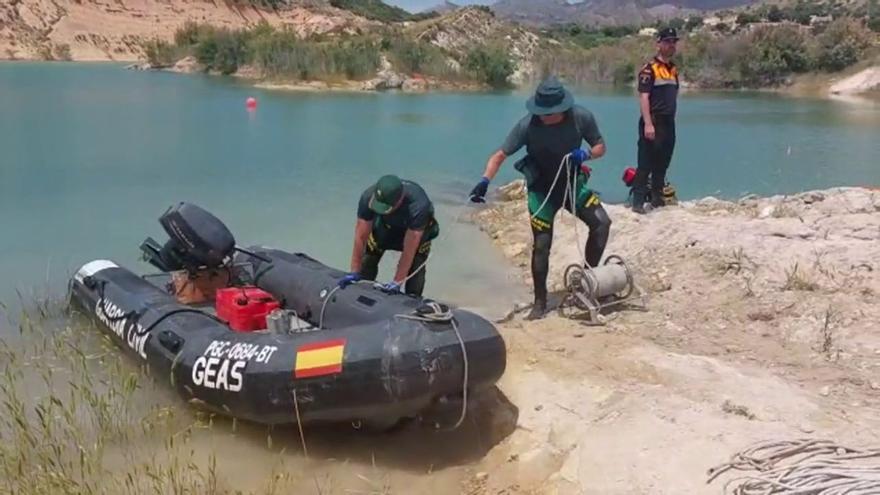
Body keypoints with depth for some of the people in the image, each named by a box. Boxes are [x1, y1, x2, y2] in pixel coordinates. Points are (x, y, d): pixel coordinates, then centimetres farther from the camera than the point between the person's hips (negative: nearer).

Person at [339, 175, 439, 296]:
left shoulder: (418, 205, -44)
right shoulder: (368, 197, -35)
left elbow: (409, 250, -37)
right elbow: (360, 237, -26)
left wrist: (397, 282, -34)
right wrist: (355, 272, -22)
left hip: (419, 229, -3)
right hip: (386, 224, 3)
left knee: (416, 269, -16)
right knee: (368, 260, -1)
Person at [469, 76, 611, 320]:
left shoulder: (582, 117, -19)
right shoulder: (528, 124, -24)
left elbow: (600, 146, -4)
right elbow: (500, 155, -20)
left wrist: (586, 154, -26)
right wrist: (485, 181, -35)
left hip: (573, 183, 2)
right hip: (542, 188, -2)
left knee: (602, 222, -16)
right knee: (541, 245, -4)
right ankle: (540, 302, 11)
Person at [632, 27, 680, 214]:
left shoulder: (673, 69, 15)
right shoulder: (649, 69, -9)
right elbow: (643, 97, -16)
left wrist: (671, 117, 16)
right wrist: (648, 123, -22)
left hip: (669, 123, 7)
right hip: (653, 123, -7)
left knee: (663, 163, 12)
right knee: (646, 163, -7)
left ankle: (657, 198, 22)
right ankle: (638, 201, -5)